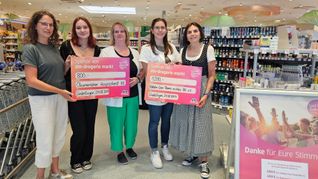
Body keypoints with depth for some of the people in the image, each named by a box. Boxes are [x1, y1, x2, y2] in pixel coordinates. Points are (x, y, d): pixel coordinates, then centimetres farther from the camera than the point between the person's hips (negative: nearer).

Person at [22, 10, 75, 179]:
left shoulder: (54, 47, 8)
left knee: (59, 137, 15)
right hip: (41, 99, -6)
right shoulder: (30, 48, -11)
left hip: (60, 97, 6)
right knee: (45, 141, 4)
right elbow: (32, 81, -18)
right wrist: (59, 91, -20)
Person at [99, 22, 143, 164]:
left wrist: (137, 79, -8)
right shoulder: (106, 52, -2)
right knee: (116, 124, 7)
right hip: (115, 96, -3)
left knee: (131, 123, 14)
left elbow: (142, 71, 13)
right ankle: (119, 151, 27)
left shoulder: (134, 52, 10)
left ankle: (129, 146, 37)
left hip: (133, 95, 4)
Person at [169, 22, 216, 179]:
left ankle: (204, 161, 13)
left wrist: (206, 94, -15)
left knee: (201, 124, 0)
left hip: (201, 90, -4)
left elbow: (211, 75, -5)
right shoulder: (183, 51, 8)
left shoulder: (208, 49, -4)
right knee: (186, 122, 9)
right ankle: (192, 154, 29)